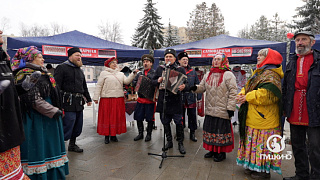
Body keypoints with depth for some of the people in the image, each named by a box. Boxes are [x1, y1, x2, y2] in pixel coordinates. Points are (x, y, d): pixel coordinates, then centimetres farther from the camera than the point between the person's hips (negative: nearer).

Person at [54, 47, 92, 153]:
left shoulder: (80, 70, 20)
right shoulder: (62, 68, -4)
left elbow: (84, 87, 28)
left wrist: (88, 99, 26)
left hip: (79, 104, 8)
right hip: (68, 103, -8)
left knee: (78, 126, 13)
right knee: (68, 125, -9)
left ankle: (72, 144, 29)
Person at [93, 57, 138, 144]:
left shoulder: (121, 74, 15)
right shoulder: (104, 73, 3)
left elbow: (127, 81, 0)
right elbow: (99, 86, -1)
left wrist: (133, 73, -10)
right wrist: (96, 97, -7)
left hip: (119, 99, 4)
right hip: (107, 99, -4)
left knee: (117, 117, 6)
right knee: (106, 117, 1)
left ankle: (113, 135, 18)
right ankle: (106, 136, 11)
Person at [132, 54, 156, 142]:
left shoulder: (155, 73, -1)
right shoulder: (139, 73, 15)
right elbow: (133, 82, 7)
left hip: (150, 99, -5)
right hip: (140, 98, 5)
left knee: (150, 118, 4)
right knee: (138, 117, 10)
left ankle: (149, 134, 20)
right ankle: (140, 133, 25)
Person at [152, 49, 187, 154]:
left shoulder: (180, 69, 5)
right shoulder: (160, 69, 11)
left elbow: (185, 82, 2)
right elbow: (153, 82, 12)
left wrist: (183, 86, -22)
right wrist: (158, 81, -11)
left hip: (175, 100, -3)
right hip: (163, 100, 3)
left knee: (178, 122, 0)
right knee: (165, 122, 12)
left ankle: (180, 143, 15)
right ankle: (169, 141, 28)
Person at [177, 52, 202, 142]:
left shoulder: (192, 71, 8)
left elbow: (198, 85, 8)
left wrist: (199, 97, 2)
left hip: (191, 99, 2)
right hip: (180, 99, -1)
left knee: (192, 117, 8)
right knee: (180, 117, 10)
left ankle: (192, 133, 22)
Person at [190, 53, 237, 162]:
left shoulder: (228, 75, -5)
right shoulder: (208, 75, 14)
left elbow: (232, 92, -10)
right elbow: (202, 87, 14)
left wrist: (230, 107, -15)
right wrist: (195, 88, -8)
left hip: (222, 111, -6)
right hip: (210, 110, 6)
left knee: (221, 130, 2)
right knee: (210, 129, 12)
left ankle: (221, 153, 18)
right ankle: (212, 150, 28)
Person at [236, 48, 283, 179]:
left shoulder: (271, 75, -13)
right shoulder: (259, 73, 19)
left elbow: (266, 95, -26)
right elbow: (248, 88, 20)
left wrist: (247, 97, -16)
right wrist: (242, 94, -2)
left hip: (264, 118, -10)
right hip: (253, 118, 10)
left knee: (263, 143, -2)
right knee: (254, 142, 15)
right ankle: (254, 166, 27)